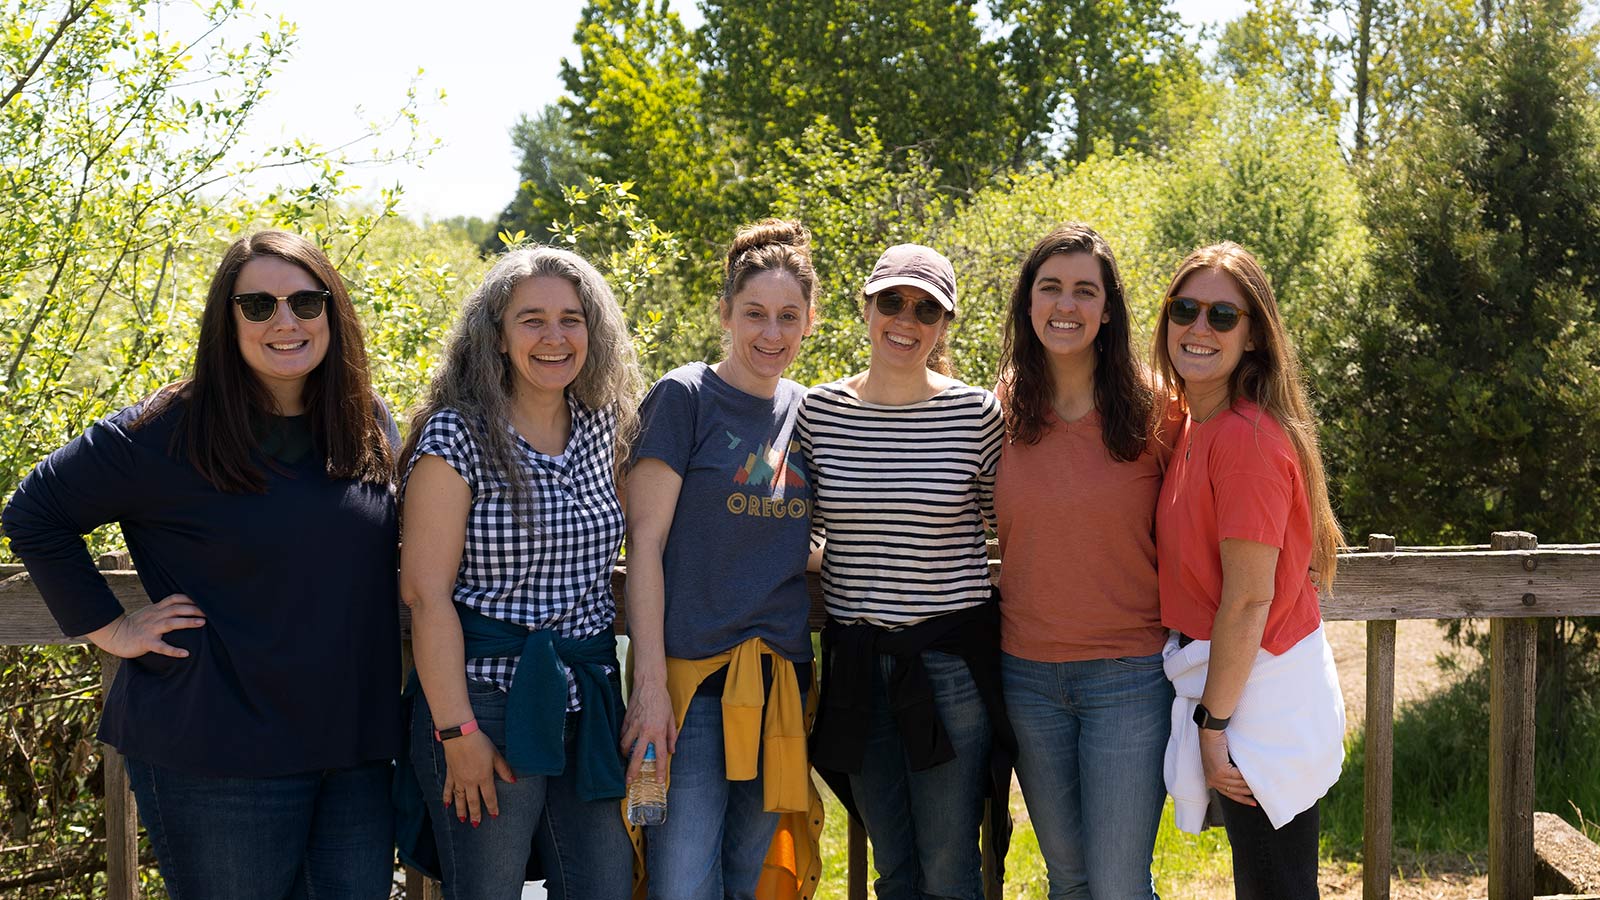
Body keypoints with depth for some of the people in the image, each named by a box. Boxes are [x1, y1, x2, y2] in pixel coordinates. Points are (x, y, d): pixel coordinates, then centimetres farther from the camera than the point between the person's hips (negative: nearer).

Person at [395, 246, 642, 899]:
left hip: (588, 702, 6)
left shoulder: (601, 425, 9)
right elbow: (426, 592, -12)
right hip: (488, 703, -5)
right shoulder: (457, 435, -9)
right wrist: (456, 732, -16)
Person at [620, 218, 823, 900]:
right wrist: (650, 682, -15)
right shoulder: (684, 398, -5)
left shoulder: (806, 411, 11)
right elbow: (645, 541, -10)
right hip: (692, 674, -5)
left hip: (780, 678, 5)